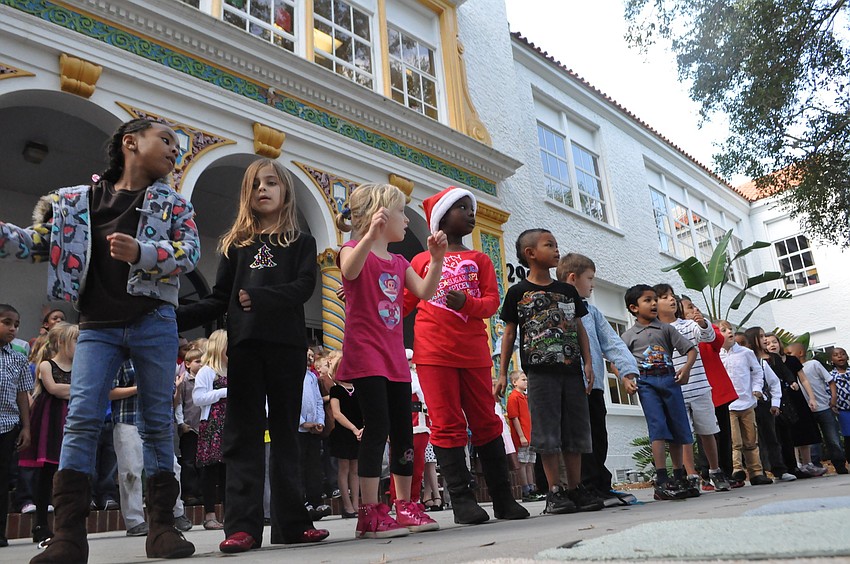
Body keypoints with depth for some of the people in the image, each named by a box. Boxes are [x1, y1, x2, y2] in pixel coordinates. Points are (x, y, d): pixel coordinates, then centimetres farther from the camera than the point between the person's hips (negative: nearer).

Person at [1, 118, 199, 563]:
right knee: (81, 419, -7)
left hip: (153, 321, 0)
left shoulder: (173, 202, 8)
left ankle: (162, 525, 11)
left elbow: (190, 252, -5)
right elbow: (37, 243, 12)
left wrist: (140, 252, -22)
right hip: (96, 326, 1)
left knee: (158, 420, 2)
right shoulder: (77, 200, 11)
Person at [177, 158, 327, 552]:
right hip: (244, 344, 1)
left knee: (285, 431, 5)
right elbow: (219, 300, 11)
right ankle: (242, 526, -1)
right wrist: (177, 318, -2)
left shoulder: (301, 242, 11)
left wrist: (259, 298, -16)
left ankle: (291, 522, 10)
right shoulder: (236, 243, 15)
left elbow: (303, 288, -6)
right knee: (243, 432, -2)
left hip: (286, 345, -1)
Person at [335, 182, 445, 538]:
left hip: (394, 357, 8)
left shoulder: (400, 262, 19)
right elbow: (350, 270, -28)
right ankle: (370, 512, -6)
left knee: (403, 431, 9)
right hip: (365, 355, -8)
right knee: (377, 427, -14)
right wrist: (371, 235, -42)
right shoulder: (355, 250, -3)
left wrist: (436, 260, -6)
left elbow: (425, 292, 6)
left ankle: (404, 506, 20)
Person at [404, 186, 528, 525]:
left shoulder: (479, 260, 16)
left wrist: (466, 302, -16)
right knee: (447, 424, -3)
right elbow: (404, 302, 13)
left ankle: (503, 498, 12)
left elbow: (492, 302, 5)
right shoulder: (423, 261, 13)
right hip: (433, 353, -2)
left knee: (486, 422, 5)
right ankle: (462, 499, 2)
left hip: (474, 351, 2)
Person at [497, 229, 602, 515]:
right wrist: (502, 373, 0)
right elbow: (509, 333, 3)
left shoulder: (568, 290, 14)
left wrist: (588, 362, 5)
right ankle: (555, 491, 6)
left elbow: (579, 328, 15)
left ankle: (575, 488, 16)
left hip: (571, 370, 4)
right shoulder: (518, 292, 2)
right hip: (540, 371, -4)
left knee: (575, 430, 7)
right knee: (548, 432, -2)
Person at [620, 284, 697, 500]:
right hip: (646, 382, -2)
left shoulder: (666, 329, 13)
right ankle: (662, 481, -14)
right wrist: (626, 380, -8)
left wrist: (686, 367, -9)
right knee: (657, 427, -12)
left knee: (677, 428, 5)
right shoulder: (629, 335, 9)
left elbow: (691, 349, 9)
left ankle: (678, 478, 20)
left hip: (670, 379, 3)